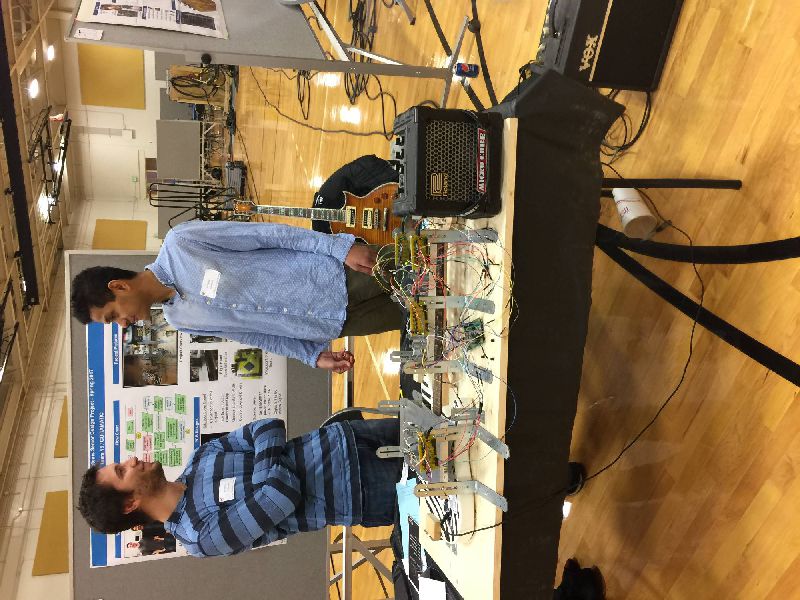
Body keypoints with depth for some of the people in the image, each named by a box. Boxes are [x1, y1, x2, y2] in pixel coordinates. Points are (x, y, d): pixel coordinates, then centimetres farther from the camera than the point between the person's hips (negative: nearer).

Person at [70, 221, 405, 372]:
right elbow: (253, 333, 9)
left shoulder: (180, 241, -14)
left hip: (338, 273, -4)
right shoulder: (180, 320, 5)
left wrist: (341, 246, -19)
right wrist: (314, 355, 0)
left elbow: (268, 234, -15)